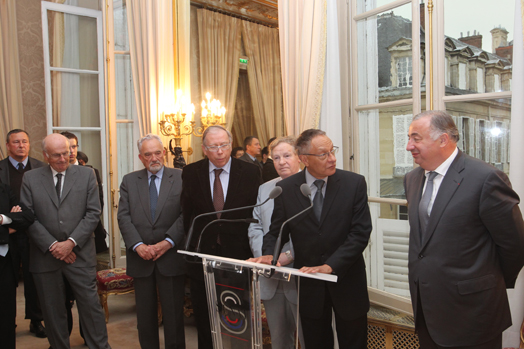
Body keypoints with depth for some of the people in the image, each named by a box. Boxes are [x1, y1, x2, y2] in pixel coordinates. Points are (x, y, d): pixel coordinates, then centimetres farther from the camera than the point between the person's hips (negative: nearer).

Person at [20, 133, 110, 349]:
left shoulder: (86, 175, 3)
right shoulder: (30, 179, 4)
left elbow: (93, 213, -2)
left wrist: (71, 242, -10)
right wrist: (52, 245, -9)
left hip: (80, 254, -1)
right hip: (46, 255, 1)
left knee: (90, 304, 1)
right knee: (52, 310, 11)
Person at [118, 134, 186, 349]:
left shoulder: (181, 178, 1)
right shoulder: (129, 181, 9)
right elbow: (124, 217, 1)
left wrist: (168, 242, -15)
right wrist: (138, 245, -12)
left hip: (171, 256, -2)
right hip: (141, 258, 2)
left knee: (173, 314, 5)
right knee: (145, 315, 11)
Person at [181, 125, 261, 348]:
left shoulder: (250, 173, -4)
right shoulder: (191, 173, 0)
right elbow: (186, 213, 4)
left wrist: (249, 250, -7)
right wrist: (193, 241, -1)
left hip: (237, 254, -1)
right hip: (202, 254, 1)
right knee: (203, 317, 14)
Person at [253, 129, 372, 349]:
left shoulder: (354, 183, -8)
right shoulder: (285, 188, -4)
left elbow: (361, 232, -13)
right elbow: (276, 231, 4)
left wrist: (330, 266, -22)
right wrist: (269, 254, -17)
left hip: (346, 280, 0)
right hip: (309, 284, 1)